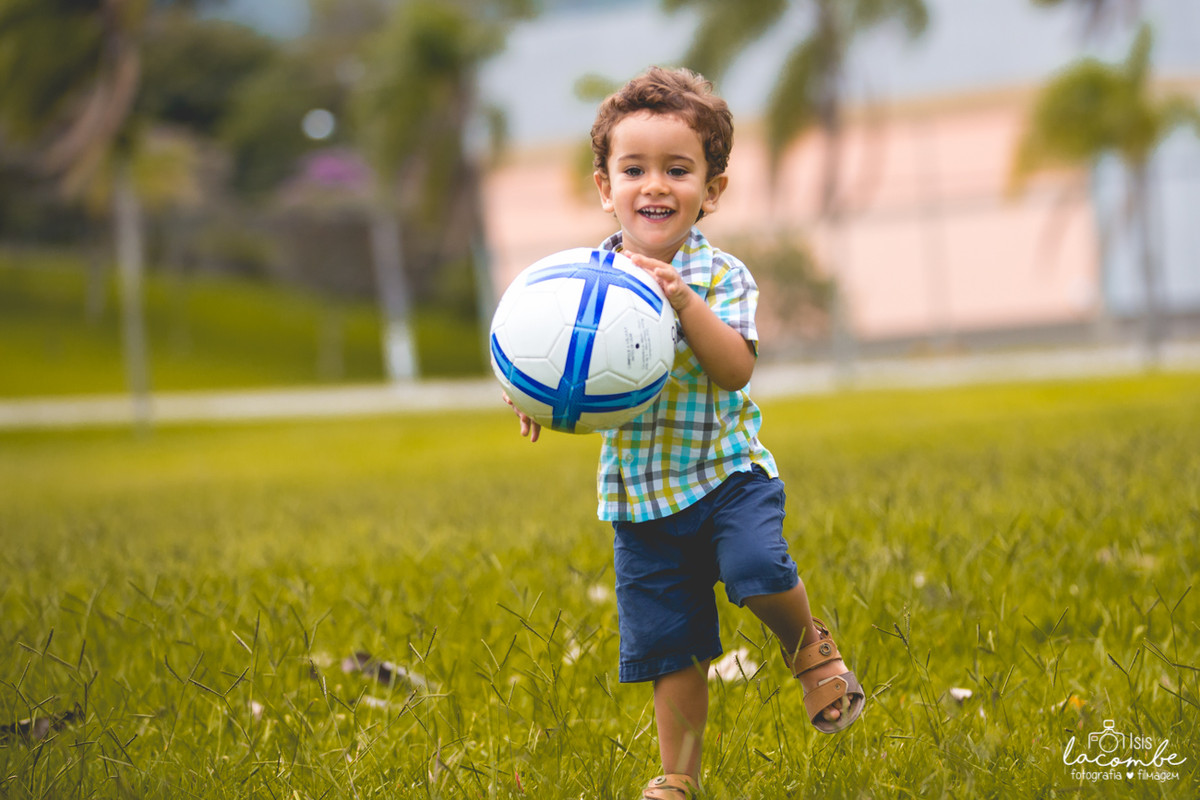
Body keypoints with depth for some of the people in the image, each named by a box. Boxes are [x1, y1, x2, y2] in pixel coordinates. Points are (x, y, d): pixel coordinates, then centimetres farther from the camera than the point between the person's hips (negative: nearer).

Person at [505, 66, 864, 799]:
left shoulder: (721, 277, -8)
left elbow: (736, 369, -22)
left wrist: (685, 302, -33)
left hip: (727, 469, -3)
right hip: (641, 490, 3)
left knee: (758, 567, -30)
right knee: (669, 645, 6)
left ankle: (809, 644, 3)